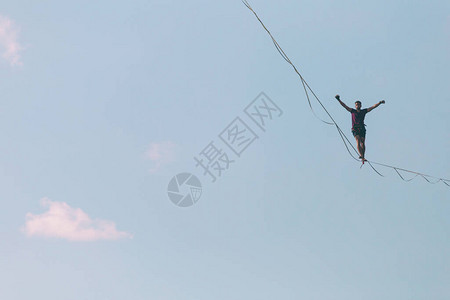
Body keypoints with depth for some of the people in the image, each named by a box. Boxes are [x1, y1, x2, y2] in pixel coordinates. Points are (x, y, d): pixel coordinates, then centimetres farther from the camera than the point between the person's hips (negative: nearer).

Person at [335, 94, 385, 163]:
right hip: (355, 128, -2)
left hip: (362, 128, 2)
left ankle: (362, 157, -6)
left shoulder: (364, 111, 17)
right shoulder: (353, 111, 15)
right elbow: (344, 106, 9)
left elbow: (373, 107, 15)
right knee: (358, 140, -21)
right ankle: (361, 155, -30)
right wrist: (339, 100, 0)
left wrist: (380, 103, 6)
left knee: (362, 143, -7)